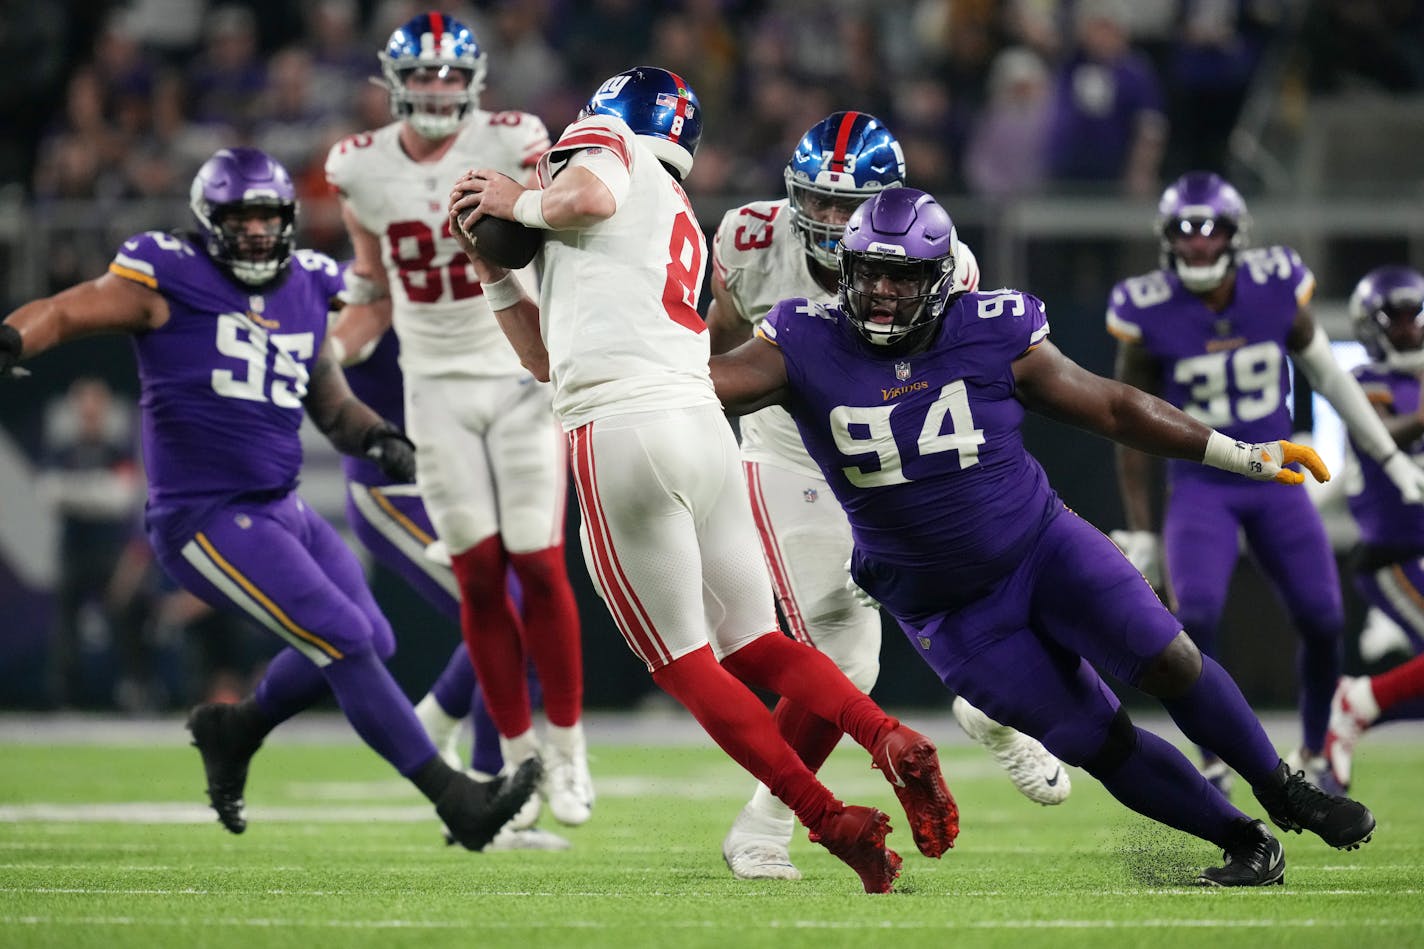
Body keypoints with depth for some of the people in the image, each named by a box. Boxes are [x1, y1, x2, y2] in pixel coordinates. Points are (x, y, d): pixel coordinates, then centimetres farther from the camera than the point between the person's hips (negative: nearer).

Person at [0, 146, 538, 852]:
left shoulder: (304, 291, 12)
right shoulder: (168, 281, -7)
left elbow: (330, 402, 21)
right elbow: (65, 313, -13)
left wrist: (378, 438, 1)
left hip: (281, 509, 8)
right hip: (206, 520, -8)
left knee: (369, 640, 14)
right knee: (345, 644, -15)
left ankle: (234, 730, 34)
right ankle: (457, 800, -12)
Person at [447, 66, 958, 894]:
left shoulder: (607, 145, 9)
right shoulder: (684, 229, 31)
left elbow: (589, 194, -18)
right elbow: (550, 357, 32)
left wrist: (518, 202, 1)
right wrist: (495, 270, 31)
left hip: (622, 431, -8)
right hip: (705, 428, 8)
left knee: (686, 665, -1)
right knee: (758, 649, 11)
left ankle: (834, 823, -11)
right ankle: (894, 742, -14)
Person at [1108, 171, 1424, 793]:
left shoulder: (1278, 287, -8)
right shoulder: (1148, 312, -13)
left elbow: (1325, 372, 8)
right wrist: (1140, 533, -2)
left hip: (1276, 483, 2)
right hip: (1201, 487, -2)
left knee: (1323, 622, -2)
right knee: (1195, 617, -22)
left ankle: (1312, 758, 22)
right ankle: (1214, 766, -5)